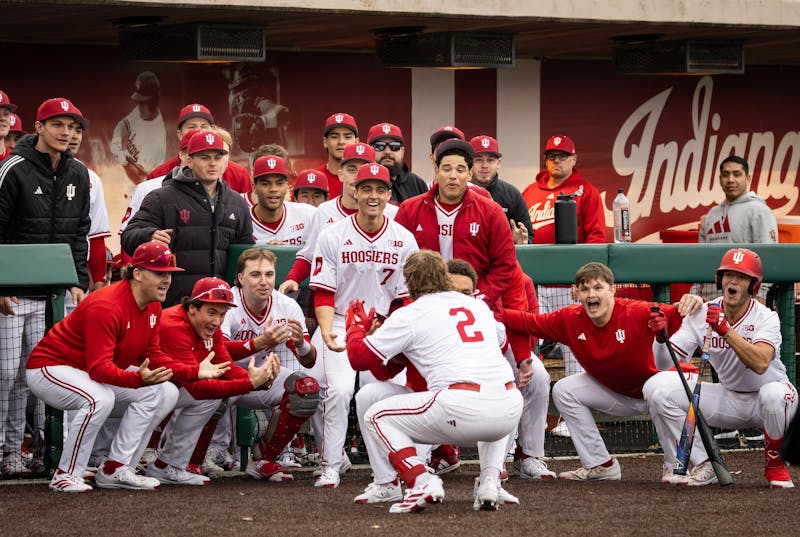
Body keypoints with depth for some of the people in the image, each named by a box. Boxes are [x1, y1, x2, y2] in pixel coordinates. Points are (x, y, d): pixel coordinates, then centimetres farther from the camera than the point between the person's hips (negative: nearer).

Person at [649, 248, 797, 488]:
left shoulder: (766, 317, -18)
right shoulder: (702, 315, -7)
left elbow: (761, 364, -38)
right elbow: (664, 364, -10)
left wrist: (726, 331, -45)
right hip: (729, 399, 4)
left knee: (774, 393, -40)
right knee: (664, 393, -14)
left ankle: (774, 464, -11)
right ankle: (706, 467, -3)